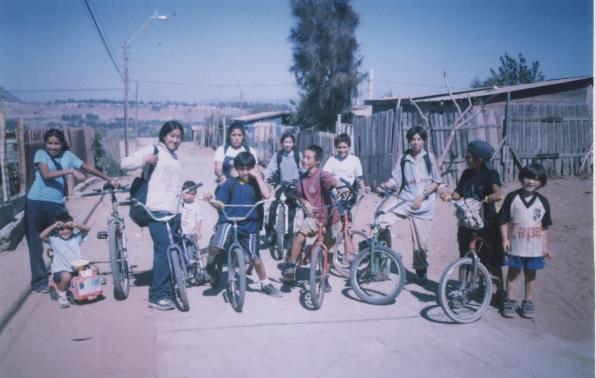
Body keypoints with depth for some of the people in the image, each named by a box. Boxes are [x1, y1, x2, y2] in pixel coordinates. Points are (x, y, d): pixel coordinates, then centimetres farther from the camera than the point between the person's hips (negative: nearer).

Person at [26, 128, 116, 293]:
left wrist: (109, 179, 10)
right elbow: (46, 174, -19)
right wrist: (70, 171, -27)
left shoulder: (67, 155, 6)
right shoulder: (41, 153, -3)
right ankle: (40, 282, 12)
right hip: (36, 203, -2)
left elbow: (87, 167, 10)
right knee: (36, 245, 3)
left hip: (56, 204, 3)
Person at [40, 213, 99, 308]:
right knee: (66, 276, -36)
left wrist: (76, 225, -16)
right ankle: (61, 294, -6)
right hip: (61, 270, -4)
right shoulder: (54, 239, 2)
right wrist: (53, 226, -14)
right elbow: (42, 236, -13)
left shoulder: (76, 237, 10)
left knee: (94, 269, -15)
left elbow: (87, 228, -1)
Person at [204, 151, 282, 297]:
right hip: (228, 221, -1)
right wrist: (211, 201, -23)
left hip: (249, 226, 1)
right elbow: (220, 204, -1)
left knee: (255, 258, 10)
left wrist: (257, 175, -15)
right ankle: (210, 266, 5)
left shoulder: (255, 184, 0)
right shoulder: (229, 184, -1)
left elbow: (266, 195, -20)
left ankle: (265, 283, 35)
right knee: (215, 246, -28)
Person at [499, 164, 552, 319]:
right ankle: (509, 302, 19)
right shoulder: (512, 197, -6)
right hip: (515, 245, -1)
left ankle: (528, 303, 23)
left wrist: (545, 246, 4)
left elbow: (545, 226, 6)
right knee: (513, 272, 8)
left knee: (530, 274, 11)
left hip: (535, 247, 2)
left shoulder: (543, 201, 0)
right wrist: (505, 239, -8)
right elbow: (503, 220, -2)